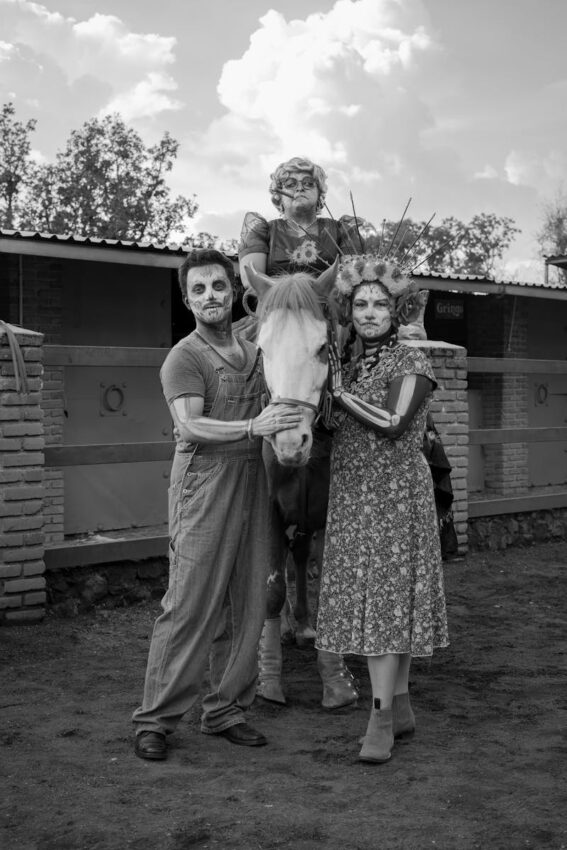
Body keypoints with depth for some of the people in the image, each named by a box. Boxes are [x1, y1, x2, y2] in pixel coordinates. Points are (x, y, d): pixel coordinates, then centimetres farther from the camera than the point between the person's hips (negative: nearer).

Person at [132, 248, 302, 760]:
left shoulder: (254, 354, 16)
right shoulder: (184, 358, -5)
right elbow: (190, 425, -20)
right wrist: (252, 427, -32)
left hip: (252, 485, 7)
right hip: (204, 487, -7)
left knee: (247, 607, 8)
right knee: (190, 607, -6)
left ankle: (226, 710, 19)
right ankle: (156, 718, 4)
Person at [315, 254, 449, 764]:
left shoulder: (413, 364, -5)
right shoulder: (348, 366, 13)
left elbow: (393, 424, -18)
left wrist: (341, 394, -11)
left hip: (397, 493, -6)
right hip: (351, 496, 6)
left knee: (388, 597, -8)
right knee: (368, 600, 8)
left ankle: (381, 720, -6)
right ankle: (401, 707, 19)